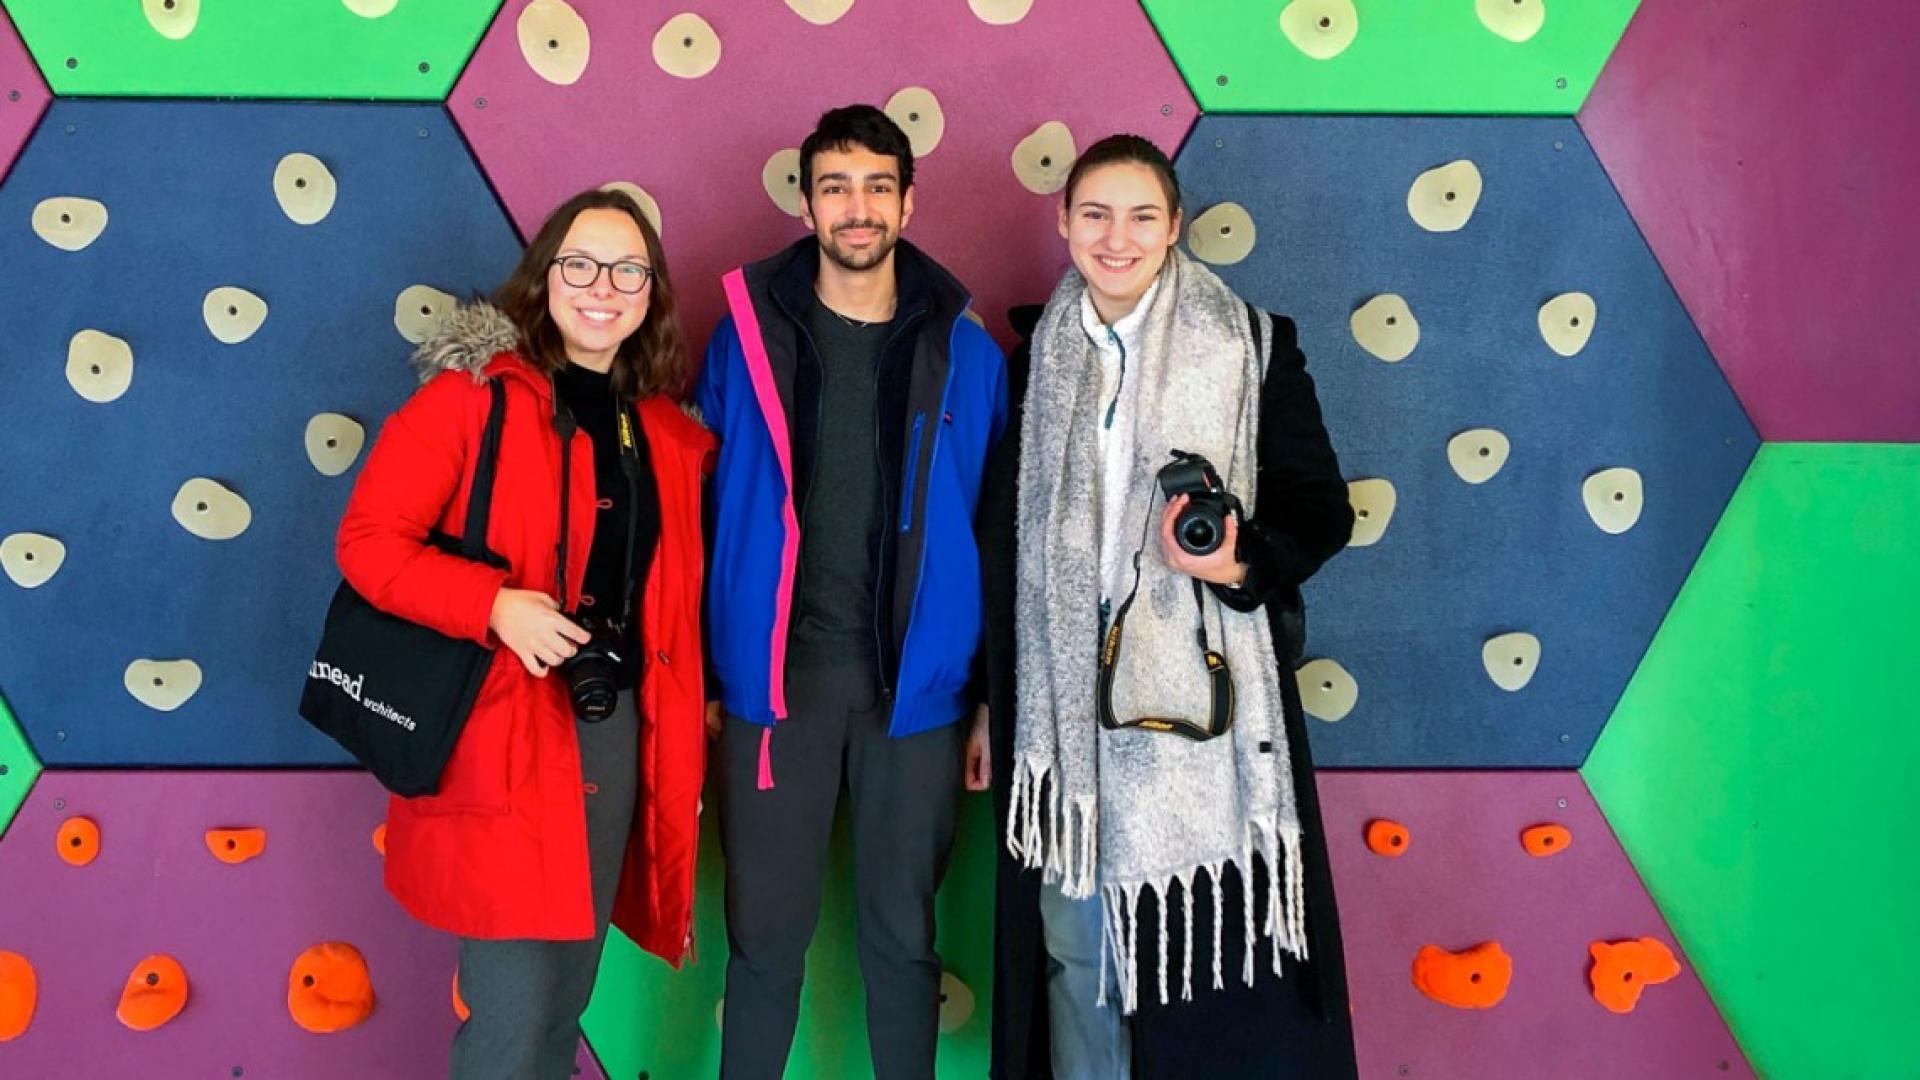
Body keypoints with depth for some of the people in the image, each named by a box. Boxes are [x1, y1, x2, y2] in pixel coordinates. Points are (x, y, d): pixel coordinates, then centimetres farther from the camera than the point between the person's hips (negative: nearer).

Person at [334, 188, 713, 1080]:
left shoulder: (670, 434, 11)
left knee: (565, 1000, 17)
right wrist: (495, 606, -23)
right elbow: (367, 540, -9)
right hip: (503, 741, -5)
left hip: (622, 735, 6)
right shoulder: (475, 391, -5)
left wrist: (686, 726, 10)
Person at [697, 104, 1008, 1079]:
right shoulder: (749, 331, 1)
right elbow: (703, 514, 1)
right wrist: (699, 676, -2)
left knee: (902, 932, 12)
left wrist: (994, 698, 2)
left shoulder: (965, 354, 2)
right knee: (766, 933, 9)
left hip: (915, 685, 1)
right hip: (775, 676, 0)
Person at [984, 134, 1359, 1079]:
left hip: (1198, 696, -3)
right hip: (1065, 698, 3)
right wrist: (998, 698, 10)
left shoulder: (1252, 345, 0)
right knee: (1072, 933, 11)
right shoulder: (1036, 354, 9)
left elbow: (1322, 509, 1)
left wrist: (1241, 563, -20)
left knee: (1208, 935, -1)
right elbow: (1003, 532, 12)